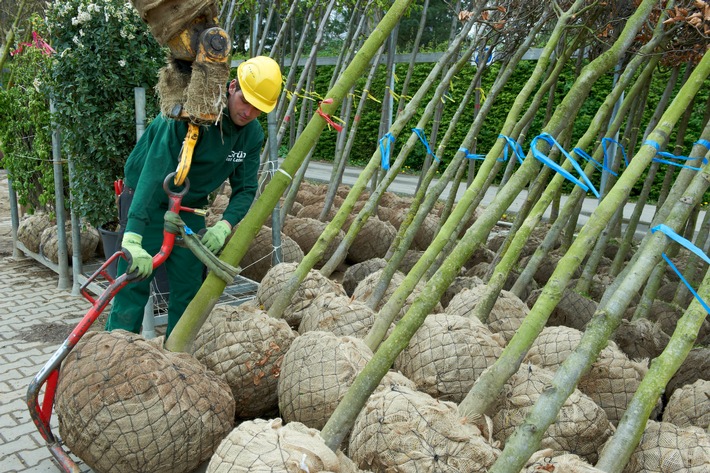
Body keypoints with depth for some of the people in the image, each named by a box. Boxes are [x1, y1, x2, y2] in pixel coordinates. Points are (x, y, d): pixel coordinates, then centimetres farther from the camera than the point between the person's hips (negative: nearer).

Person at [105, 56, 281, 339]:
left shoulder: (252, 134, -7)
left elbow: (245, 188, -4)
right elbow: (155, 170, -38)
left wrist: (225, 225, -25)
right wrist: (133, 239, -46)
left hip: (191, 208, 6)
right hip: (147, 201, -6)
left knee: (190, 288, 8)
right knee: (135, 285, -9)